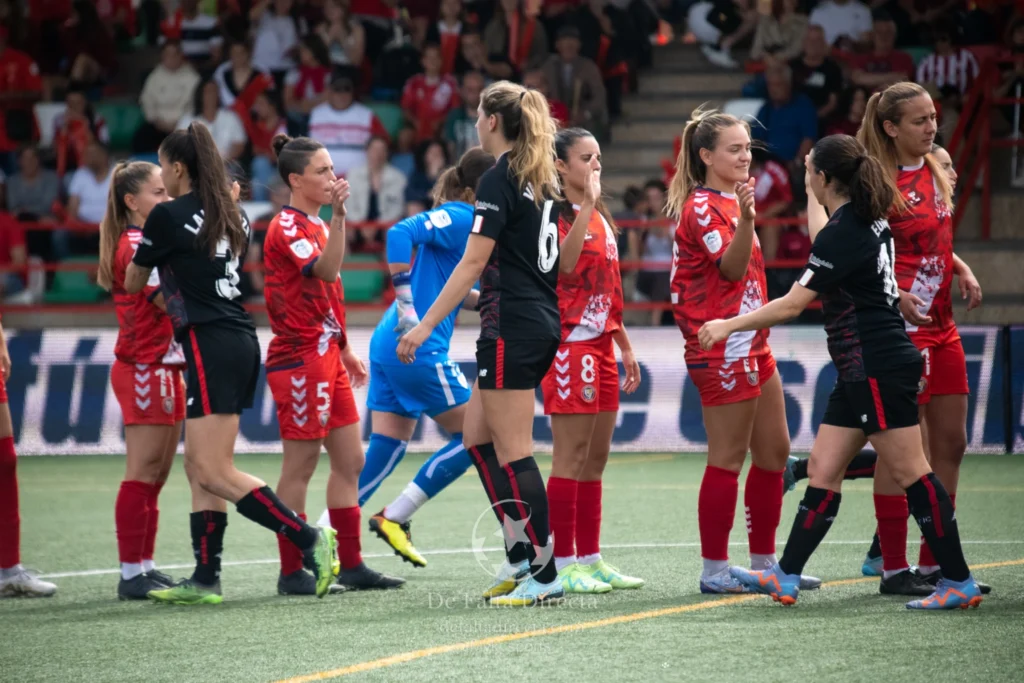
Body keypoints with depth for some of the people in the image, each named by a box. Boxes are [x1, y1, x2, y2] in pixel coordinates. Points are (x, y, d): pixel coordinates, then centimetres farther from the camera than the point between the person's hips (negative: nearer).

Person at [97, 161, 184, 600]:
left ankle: (144, 566, 14)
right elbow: (172, 301, -19)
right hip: (144, 369, -10)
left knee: (157, 475, 10)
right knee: (142, 473, -9)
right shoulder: (135, 245, -13)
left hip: (166, 368, 10)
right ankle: (131, 574, -7)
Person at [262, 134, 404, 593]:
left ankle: (351, 564, 13)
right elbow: (325, 271, -29)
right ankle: (292, 572, 0)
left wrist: (344, 350, 25)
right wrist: (338, 216, -38)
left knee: (350, 462, 9)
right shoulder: (287, 227, -13)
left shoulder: (315, 224, 18)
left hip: (325, 356, 10)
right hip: (299, 360, -10)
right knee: (300, 466, -5)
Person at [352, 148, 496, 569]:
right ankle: (394, 517, 3)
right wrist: (406, 304, -27)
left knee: (385, 450, 9)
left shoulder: (462, 221, 18)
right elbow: (401, 233, -26)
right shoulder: (460, 218, -10)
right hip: (418, 348, -9)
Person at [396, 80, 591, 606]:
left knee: (512, 453, -6)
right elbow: (563, 264, 17)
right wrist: (587, 207, 28)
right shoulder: (540, 180, 14)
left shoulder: (498, 181, -13)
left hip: (511, 328, -10)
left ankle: (546, 576, -5)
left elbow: (472, 264, -18)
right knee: (476, 437, 16)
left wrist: (426, 324, -17)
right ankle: (520, 554, 14)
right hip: (544, 325, 10)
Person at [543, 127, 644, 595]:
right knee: (572, 456, -8)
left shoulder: (601, 218, 18)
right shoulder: (555, 217, -8)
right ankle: (564, 564, -6)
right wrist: (582, 211, -30)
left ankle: (590, 559, 14)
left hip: (601, 346, 9)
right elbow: (560, 267, -26)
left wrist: (625, 346, 22)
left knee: (595, 457, 10)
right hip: (570, 342, -9)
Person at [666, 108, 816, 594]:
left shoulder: (731, 200, 17)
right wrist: (745, 220, -38)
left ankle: (764, 563, 19)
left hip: (751, 345, 10)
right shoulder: (702, 207, -12)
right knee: (727, 458, -7)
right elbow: (731, 268, -26)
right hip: (722, 349, -10)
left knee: (774, 452, 11)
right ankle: (714, 570, -2)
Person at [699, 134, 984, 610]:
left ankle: (959, 583, -2)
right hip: (862, 374, 10)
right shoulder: (867, 220, 11)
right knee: (822, 470, 9)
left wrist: (728, 326, -9)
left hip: (879, 370, -10)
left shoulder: (844, 232, -16)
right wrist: (813, 196, 41)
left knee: (910, 474, -6)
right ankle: (786, 578, 11)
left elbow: (792, 305, -17)